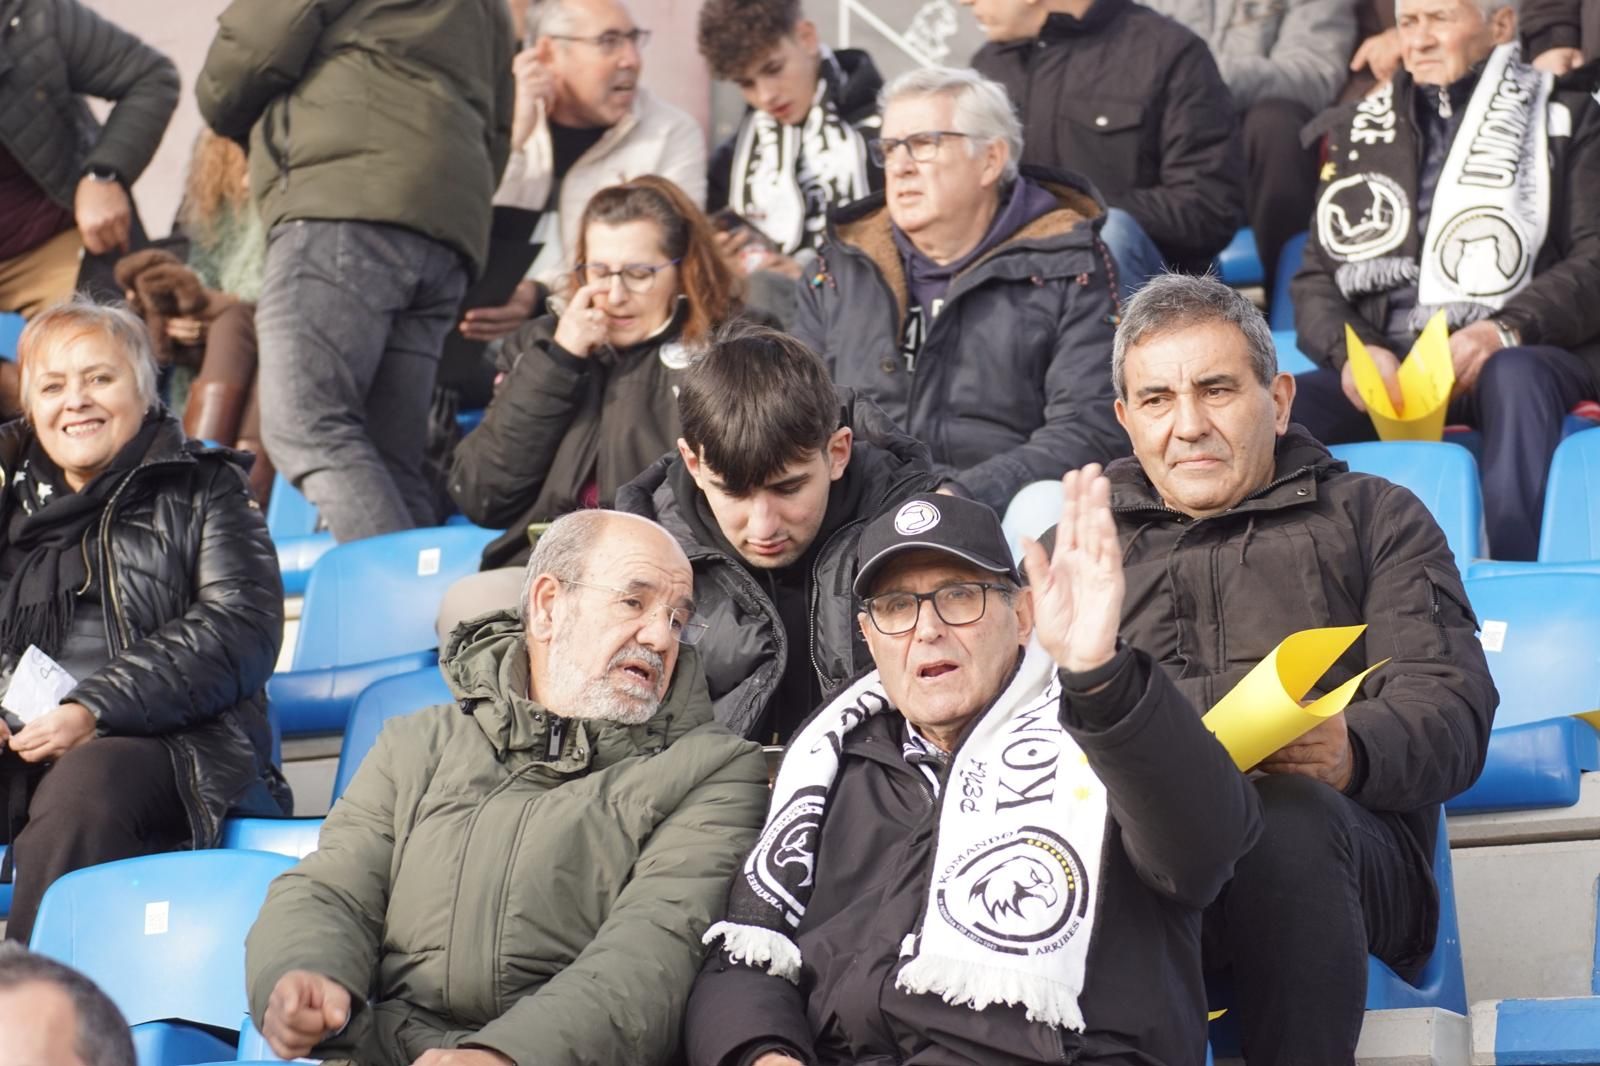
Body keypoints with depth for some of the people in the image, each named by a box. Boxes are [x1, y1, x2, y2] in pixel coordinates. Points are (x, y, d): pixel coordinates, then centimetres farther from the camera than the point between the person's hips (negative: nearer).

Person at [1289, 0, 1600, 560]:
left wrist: (1506, 331, -19)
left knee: (1515, 376, -39)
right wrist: (1351, 350, -7)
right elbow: (1316, 279, 16)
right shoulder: (1357, 130, 22)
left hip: (1516, 355, -3)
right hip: (1384, 366, 3)